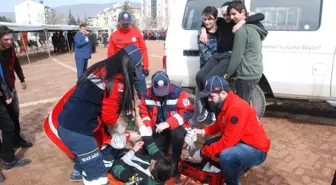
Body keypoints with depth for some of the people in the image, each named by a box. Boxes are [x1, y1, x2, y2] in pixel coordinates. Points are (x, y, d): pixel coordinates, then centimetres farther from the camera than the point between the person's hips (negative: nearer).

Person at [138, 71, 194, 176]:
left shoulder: (178, 92, -20)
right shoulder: (147, 94, -8)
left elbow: (188, 111, -23)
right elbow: (143, 111, 3)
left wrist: (168, 123, -31)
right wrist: (147, 126, -16)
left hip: (176, 126, -3)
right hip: (159, 129, 3)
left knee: (178, 134, -36)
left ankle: (175, 163, -12)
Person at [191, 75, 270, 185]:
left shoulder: (237, 108, -30)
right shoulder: (222, 104, -1)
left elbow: (227, 142, -30)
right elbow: (219, 125, 14)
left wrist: (202, 153, -22)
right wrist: (204, 131, -5)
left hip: (256, 149, -9)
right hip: (239, 141, 9)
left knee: (226, 155, -35)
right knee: (208, 145, 6)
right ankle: (239, 165, 20)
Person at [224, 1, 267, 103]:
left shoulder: (242, 30, -16)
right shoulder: (254, 27, 12)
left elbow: (236, 57, -16)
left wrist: (227, 74, -5)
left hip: (247, 74, -9)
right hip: (255, 72, 9)